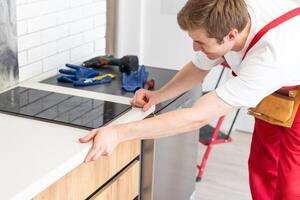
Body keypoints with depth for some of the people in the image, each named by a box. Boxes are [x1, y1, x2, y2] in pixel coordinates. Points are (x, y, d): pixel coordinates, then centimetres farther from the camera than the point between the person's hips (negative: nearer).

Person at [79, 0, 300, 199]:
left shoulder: (270, 57, -45)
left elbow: (197, 117, -45)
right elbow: (198, 67, -4)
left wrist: (118, 133, -48)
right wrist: (158, 95, -20)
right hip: (271, 100, 6)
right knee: (262, 172, 11)